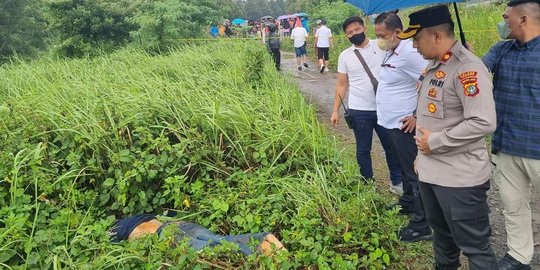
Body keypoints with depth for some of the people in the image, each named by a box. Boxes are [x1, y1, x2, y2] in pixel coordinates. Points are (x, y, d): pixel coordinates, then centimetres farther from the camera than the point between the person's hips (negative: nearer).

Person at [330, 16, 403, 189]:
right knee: (363, 149, 12)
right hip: (359, 111, 1)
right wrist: (336, 110, 3)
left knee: (391, 146, 12)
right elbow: (341, 85, 6)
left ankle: (397, 180, 30)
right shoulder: (345, 56, 3)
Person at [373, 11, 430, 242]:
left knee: (413, 172, -2)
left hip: (404, 125, -10)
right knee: (403, 167, 23)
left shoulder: (409, 53, -20)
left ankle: (422, 225, 8)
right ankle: (407, 204, 42)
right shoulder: (391, 52, 10)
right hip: (392, 122, 10)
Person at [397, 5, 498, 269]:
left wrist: (435, 142, -18)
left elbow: (483, 123, -26)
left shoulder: (467, 68, -19)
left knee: (474, 246, 4)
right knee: (441, 235, 25)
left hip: (460, 177, -9)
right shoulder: (433, 65, 10)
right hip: (430, 171, 9)